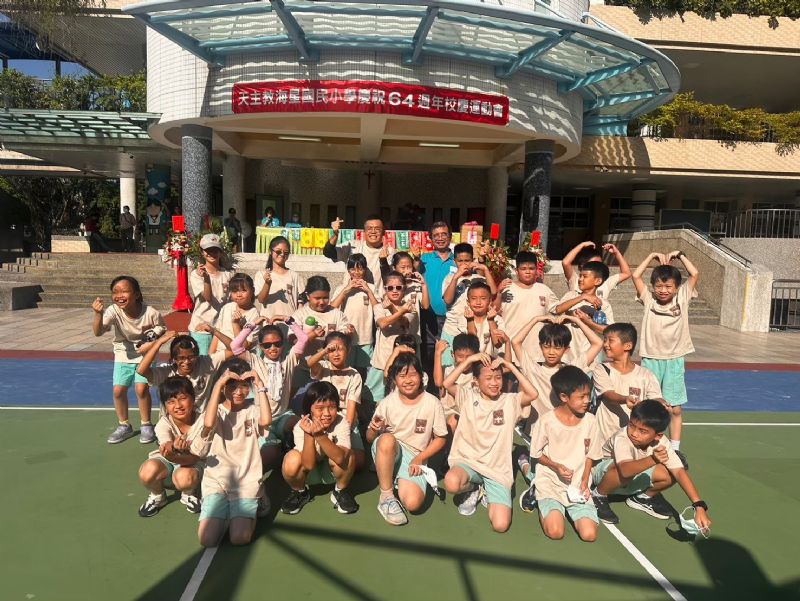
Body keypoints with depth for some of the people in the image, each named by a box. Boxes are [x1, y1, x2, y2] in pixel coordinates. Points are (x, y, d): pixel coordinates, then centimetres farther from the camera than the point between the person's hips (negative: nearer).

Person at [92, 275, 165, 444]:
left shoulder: (150, 313, -24)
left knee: (141, 388, -13)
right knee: (118, 390, -1)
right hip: (123, 355, 3)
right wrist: (98, 314, -51)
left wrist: (152, 343, -24)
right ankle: (124, 425, 23)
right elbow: (97, 332, -35)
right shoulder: (113, 311, -22)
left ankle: (146, 425, 9)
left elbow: (163, 330, -7)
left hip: (145, 354, -2)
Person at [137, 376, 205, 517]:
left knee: (184, 477, -37)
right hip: (167, 464, 2)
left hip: (192, 464, -2)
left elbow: (194, 458, -25)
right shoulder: (163, 424, -18)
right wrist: (173, 448, -57)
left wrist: (172, 456, -46)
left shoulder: (201, 421, -21)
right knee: (148, 471, -33)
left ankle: (189, 494, 1)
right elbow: (167, 450, -32)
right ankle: (157, 496, 3)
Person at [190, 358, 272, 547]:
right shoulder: (217, 411, 1)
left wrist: (260, 386, -19)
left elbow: (266, 420, -23)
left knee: (239, 538, -16)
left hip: (246, 484, -1)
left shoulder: (252, 410, 1)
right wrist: (217, 385, -21)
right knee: (207, 539, -14)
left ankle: (247, 512, 16)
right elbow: (208, 423, -24)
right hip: (216, 482, 1)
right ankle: (225, 514, 17)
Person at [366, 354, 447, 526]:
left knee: (413, 503, -27)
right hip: (388, 453, 1)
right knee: (387, 439, -36)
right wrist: (374, 429, -25)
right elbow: (370, 439, -1)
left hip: (415, 458, 0)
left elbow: (440, 438, 1)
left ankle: (399, 483, 8)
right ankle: (386, 497, -18)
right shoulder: (388, 402, -7)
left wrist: (419, 458, -12)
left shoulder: (432, 403, -9)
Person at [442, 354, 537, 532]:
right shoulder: (468, 396, -1)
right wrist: (469, 360, -17)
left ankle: (487, 492, 18)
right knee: (451, 483, -36)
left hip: (498, 470, 0)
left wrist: (510, 366, -15)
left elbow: (532, 394, -17)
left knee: (501, 525, -16)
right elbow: (446, 384, -17)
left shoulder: (510, 401, 1)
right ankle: (471, 489, 4)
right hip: (468, 461, 0)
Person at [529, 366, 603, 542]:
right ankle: (546, 507, 12)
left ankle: (570, 508, 16)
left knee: (589, 534, -15)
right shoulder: (546, 421, -13)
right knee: (555, 532, -21)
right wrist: (556, 466, -18)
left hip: (578, 485, 3)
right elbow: (537, 454, -1)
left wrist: (584, 481, -6)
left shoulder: (590, 421, -5)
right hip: (550, 483, -2)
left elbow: (590, 455, 7)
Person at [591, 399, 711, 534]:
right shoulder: (622, 439, -37)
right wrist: (652, 459, -69)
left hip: (631, 482, 6)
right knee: (622, 472, -40)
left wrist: (699, 506, -36)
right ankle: (598, 496, -10)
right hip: (603, 473, -5)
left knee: (668, 475, -19)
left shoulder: (661, 443, -21)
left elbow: (680, 472, -27)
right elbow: (625, 470, -54)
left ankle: (642, 497, 11)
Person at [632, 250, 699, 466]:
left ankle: (675, 449, 18)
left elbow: (695, 274, -3)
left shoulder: (682, 299, 2)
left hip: (675, 361, 1)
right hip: (650, 360, -1)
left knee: (676, 408, 6)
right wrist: (653, 256, -2)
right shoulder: (649, 300, -1)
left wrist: (679, 255, 1)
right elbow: (636, 276, -7)